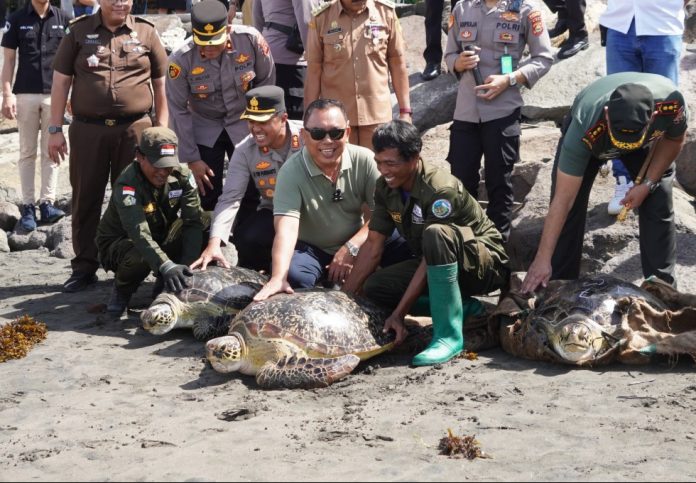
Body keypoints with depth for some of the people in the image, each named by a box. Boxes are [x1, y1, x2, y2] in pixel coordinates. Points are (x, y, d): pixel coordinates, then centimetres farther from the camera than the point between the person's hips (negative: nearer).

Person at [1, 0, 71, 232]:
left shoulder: (63, 19, 4)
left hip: (54, 94, 0)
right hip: (25, 94, 0)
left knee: (51, 151, 2)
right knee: (27, 152, 4)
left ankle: (47, 203, 5)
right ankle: (28, 206, 7)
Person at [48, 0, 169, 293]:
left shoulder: (146, 33, 7)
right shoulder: (79, 32, 7)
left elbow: (160, 86, 10)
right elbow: (60, 82, 7)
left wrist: (162, 131, 4)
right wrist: (55, 129, 2)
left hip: (135, 129, 0)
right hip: (87, 129, 0)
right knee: (86, 198, 5)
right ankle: (84, 267, 14)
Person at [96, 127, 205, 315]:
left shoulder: (182, 176, -15)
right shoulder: (126, 185, -30)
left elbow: (193, 221, -21)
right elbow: (139, 233, -44)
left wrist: (187, 264, -35)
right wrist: (166, 266, -58)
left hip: (162, 240, 4)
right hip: (119, 242, -4)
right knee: (140, 256, -39)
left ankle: (166, 286, -1)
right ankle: (122, 290, -4)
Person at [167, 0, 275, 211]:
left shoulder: (250, 39, -22)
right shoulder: (181, 59, -22)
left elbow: (266, 82, -5)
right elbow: (179, 112, -11)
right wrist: (192, 159, -8)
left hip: (244, 124, 1)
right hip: (204, 129, 0)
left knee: (251, 194, 2)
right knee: (208, 196, 1)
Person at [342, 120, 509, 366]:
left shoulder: (441, 190, -28)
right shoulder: (386, 187, -5)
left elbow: (432, 252, -28)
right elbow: (373, 245, -2)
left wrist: (399, 314, -30)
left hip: (487, 264, -8)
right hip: (441, 265, 8)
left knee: (436, 234, -38)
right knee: (374, 287, -10)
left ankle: (450, 335, -31)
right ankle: (461, 306, 0)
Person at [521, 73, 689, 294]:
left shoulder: (671, 103, -41)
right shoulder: (584, 129, -46)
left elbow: (674, 140, -13)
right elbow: (562, 202, -39)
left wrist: (647, 184, -19)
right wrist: (542, 260, -39)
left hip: (649, 140, 2)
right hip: (591, 134, -2)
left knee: (658, 206, -8)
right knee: (570, 208, -11)